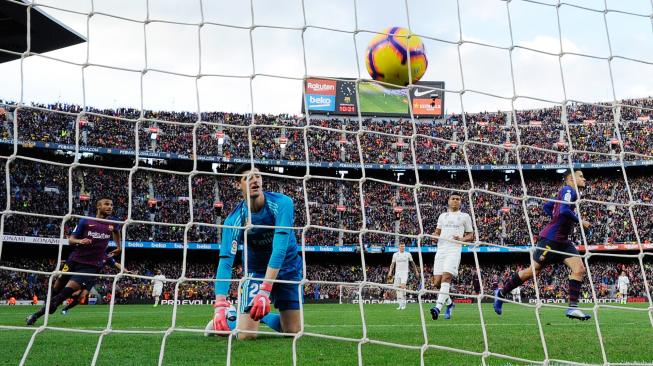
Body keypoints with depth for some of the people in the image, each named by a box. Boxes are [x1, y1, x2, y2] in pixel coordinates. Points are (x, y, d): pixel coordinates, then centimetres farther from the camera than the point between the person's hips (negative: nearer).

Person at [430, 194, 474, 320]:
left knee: (446, 277, -23)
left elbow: (471, 236, 15)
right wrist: (435, 236, 4)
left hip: (454, 249, -4)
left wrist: (462, 239, -6)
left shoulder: (465, 216, 14)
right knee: (437, 283, -3)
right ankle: (449, 303, 22)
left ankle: (438, 307, -33)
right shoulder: (442, 216, 23)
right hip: (441, 249, 4)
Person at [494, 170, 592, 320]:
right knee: (533, 270, 1)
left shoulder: (565, 192, 16)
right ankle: (501, 293, 17)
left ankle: (572, 308, -6)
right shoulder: (568, 190, -11)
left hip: (562, 241, 9)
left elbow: (547, 207, 24)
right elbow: (564, 210, -28)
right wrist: (580, 221, -15)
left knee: (579, 269, -6)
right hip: (550, 239, -9)